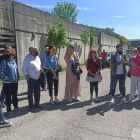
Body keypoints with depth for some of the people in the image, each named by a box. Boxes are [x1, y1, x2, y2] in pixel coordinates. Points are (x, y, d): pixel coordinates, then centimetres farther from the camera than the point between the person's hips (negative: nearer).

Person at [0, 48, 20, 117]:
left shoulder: (13, 61, 7)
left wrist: (17, 77, 8)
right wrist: (7, 78, -17)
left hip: (15, 82, 7)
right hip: (8, 83, -7)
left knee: (15, 95, 20)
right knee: (8, 96, 6)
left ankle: (16, 107, 38)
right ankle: (9, 110, 19)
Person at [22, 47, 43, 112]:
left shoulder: (37, 57, 10)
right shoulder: (27, 58, -11)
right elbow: (24, 68, -12)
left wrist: (41, 70, -1)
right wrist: (27, 77, -15)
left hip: (38, 78, 7)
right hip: (31, 78, -7)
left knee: (37, 92, 15)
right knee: (30, 93, 4)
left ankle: (37, 104, 30)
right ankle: (31, 106, 14)